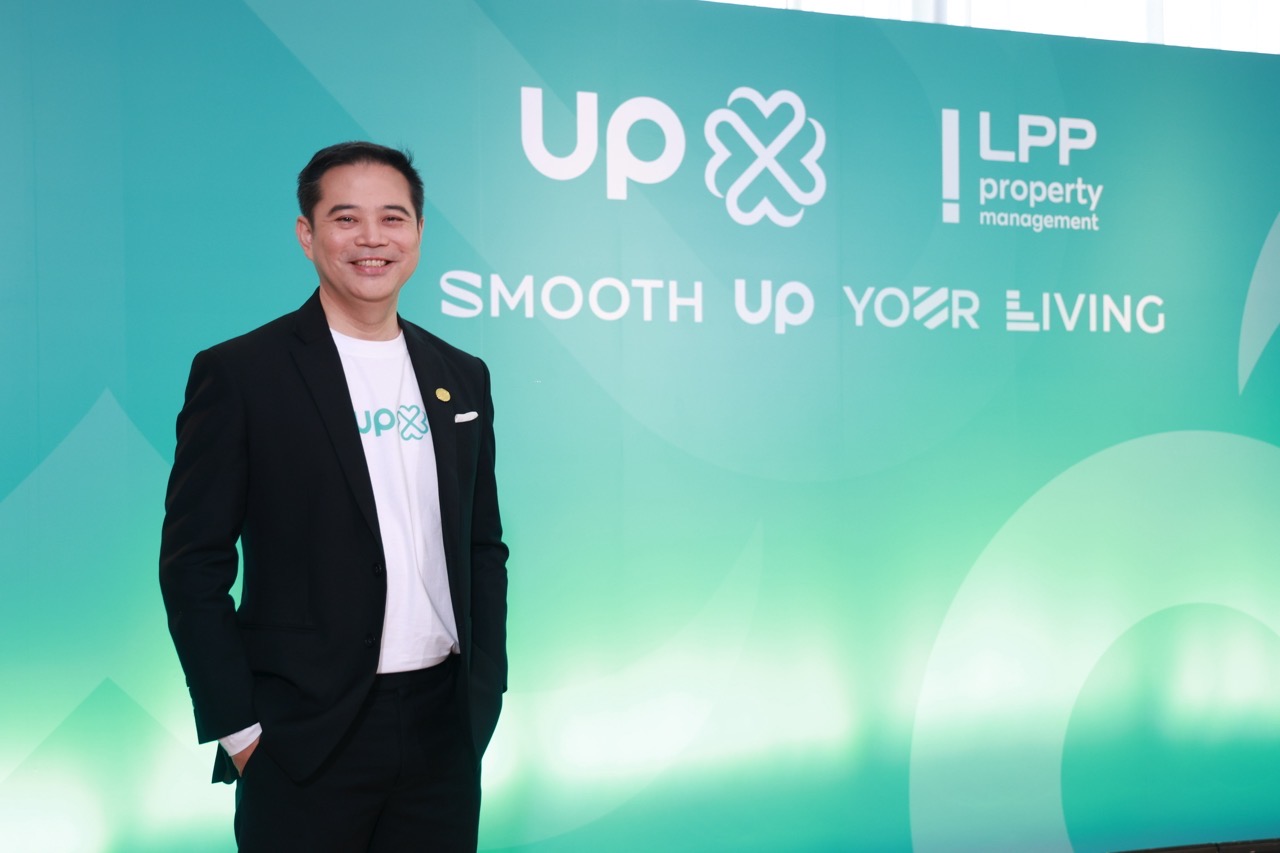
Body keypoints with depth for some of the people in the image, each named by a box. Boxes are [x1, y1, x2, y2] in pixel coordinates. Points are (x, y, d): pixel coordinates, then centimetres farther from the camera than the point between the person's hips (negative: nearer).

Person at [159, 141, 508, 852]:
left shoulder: (462, 378, 9)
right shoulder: (239, 373, -6)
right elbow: (194, 567, -6)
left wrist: (485, 688, 6)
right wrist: (238, 727, -9)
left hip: (443, 728, 4)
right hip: (305, 737, -4)